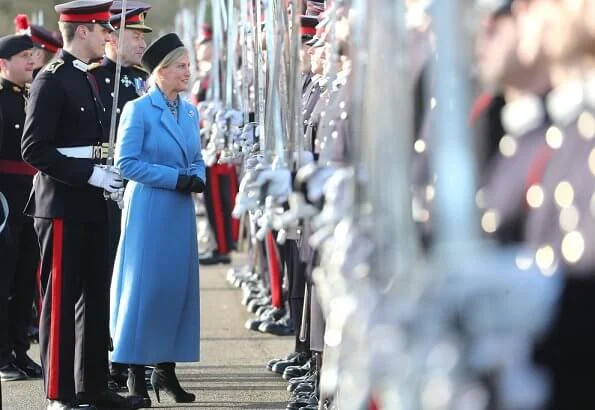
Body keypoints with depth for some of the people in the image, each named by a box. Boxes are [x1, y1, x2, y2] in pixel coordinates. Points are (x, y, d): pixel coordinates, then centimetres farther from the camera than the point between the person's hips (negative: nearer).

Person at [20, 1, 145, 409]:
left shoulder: (89, 80, 15)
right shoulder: (52, 81, -12)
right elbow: (34, 149, -18)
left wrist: (106, 175, 8)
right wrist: (90, 173, -19)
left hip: (91, 207, 9)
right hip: (62, 208, -9)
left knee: (95, 297, 12)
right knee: (61, 299, -4)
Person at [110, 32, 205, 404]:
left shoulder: (190, 112, 11)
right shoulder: (139, 110, -9)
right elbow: (126, 162, -13)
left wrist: (198, 179, -5)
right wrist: (176, 178, -17)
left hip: (182, 211, 7)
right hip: (149, 209, -7)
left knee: (179, 286, 7)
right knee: (144, 286, -5)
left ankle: (167, 369, 14)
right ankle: (135, 371, 1)